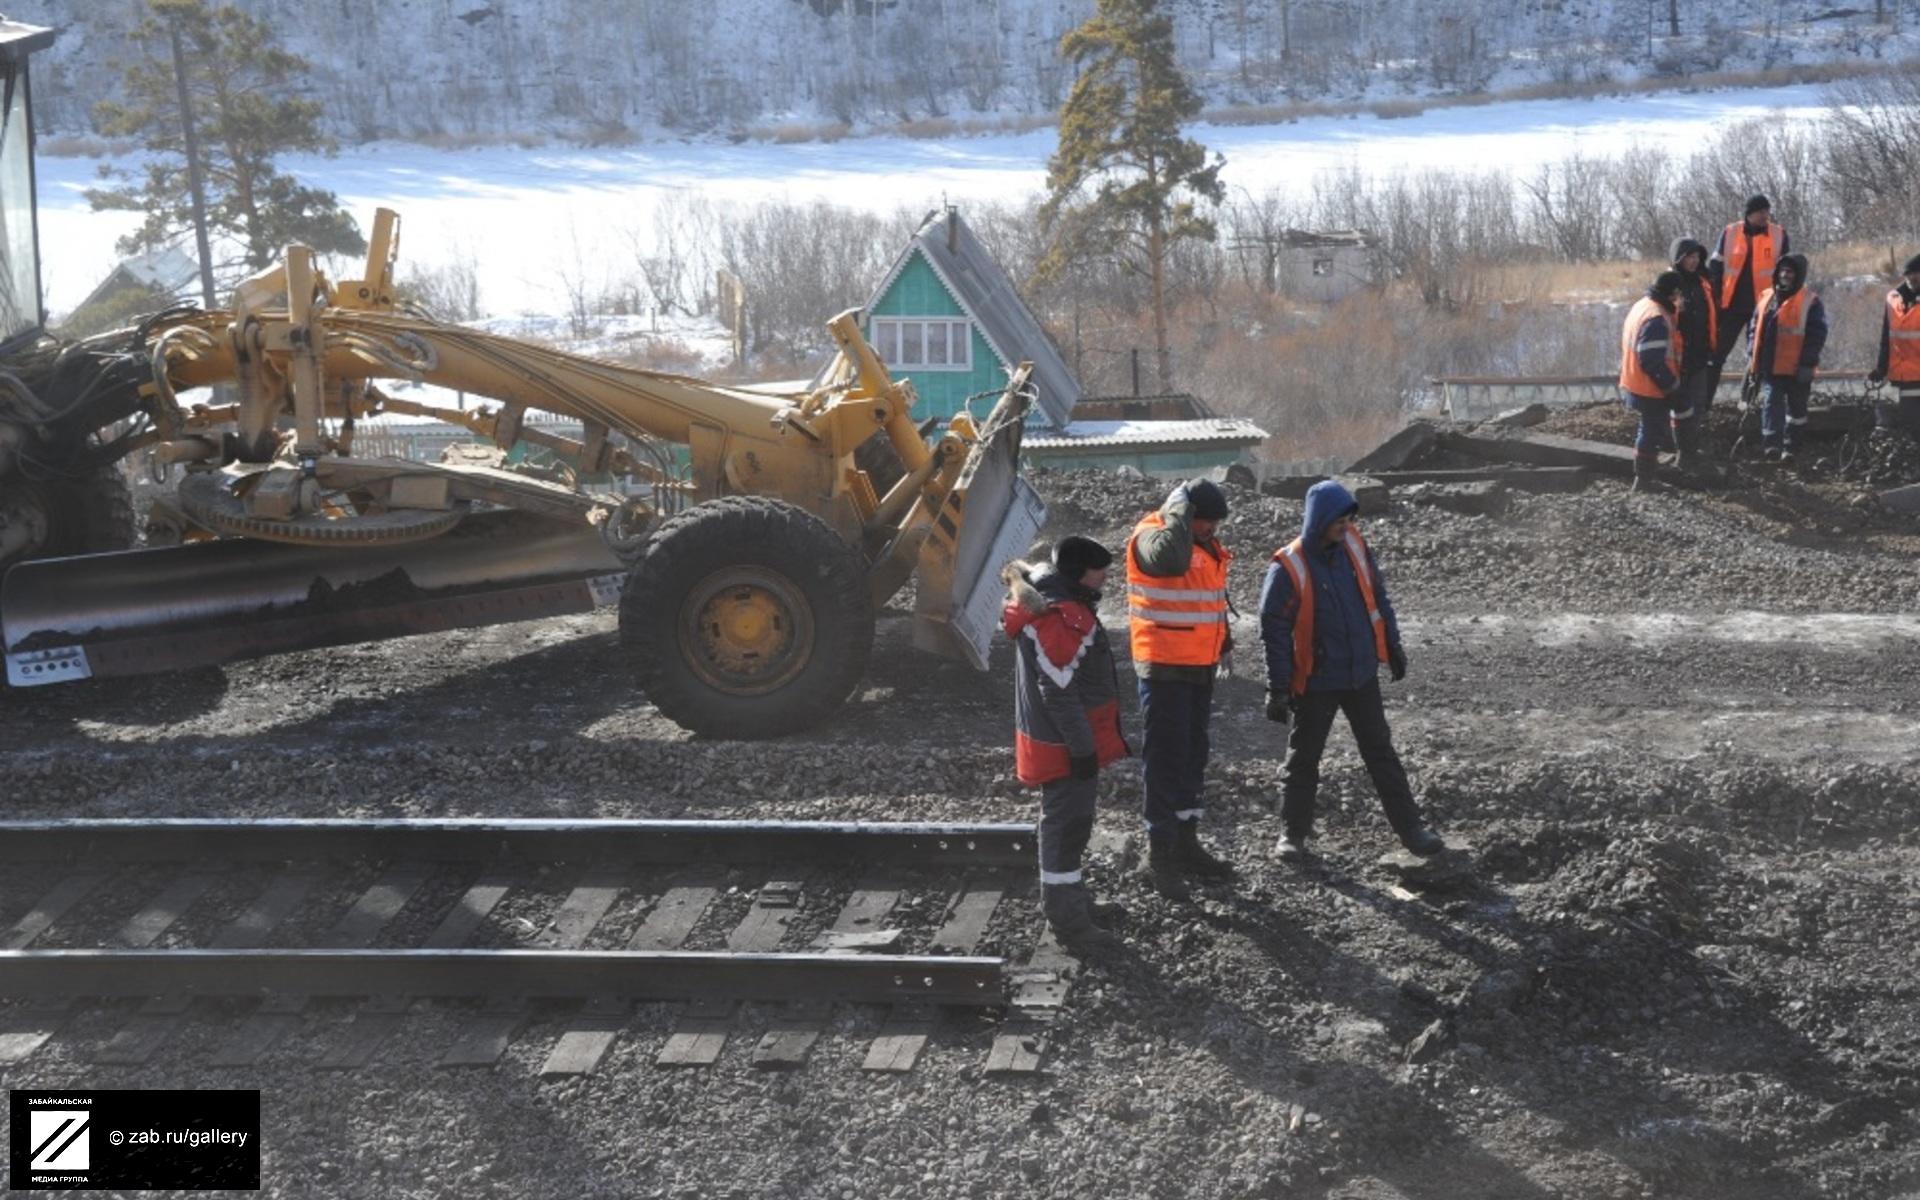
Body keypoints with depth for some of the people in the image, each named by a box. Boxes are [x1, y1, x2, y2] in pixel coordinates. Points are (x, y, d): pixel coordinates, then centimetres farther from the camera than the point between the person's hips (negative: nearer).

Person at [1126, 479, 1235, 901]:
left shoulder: (1204, 543, 11)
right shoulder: (1151, 536, -17)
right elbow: (1171, 559, -41)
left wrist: (1222, 635, 18)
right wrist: (1179, 511, -27)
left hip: (1201, 665, 9)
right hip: (1164, 667, -9)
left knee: (1194, 755, 17)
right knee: (1165, 759, -6)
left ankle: (1186, 843, 29)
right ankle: (1159, 854, 0)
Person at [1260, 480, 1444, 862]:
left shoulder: (1354, 546, -2)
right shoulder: (1288, 568, -18)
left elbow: (1378, 597, 11)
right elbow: (1274, 630, -15)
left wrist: (1392, 645, 15)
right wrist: (1278, 688, -15)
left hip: (1363, 674, 5)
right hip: (1315, 681, -5)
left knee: (1381, 751, 11)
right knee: (1303, 758, 8)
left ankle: (1410, 827, 16)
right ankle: (1293, 833, 22)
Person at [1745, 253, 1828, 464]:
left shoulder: (1810, 302, -6)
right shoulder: (1767, 297, 9)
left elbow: (1816, 336, -10)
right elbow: (1754, 328, 15)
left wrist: (1807, 364, -15)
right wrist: (1752, 357, 8)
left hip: (1796, 369, -3)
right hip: (1771, 366, 3)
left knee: (1796, 408, 9)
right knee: (1772, 403, -6)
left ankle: (1789, 446, 19)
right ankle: (1771, 443, -12)